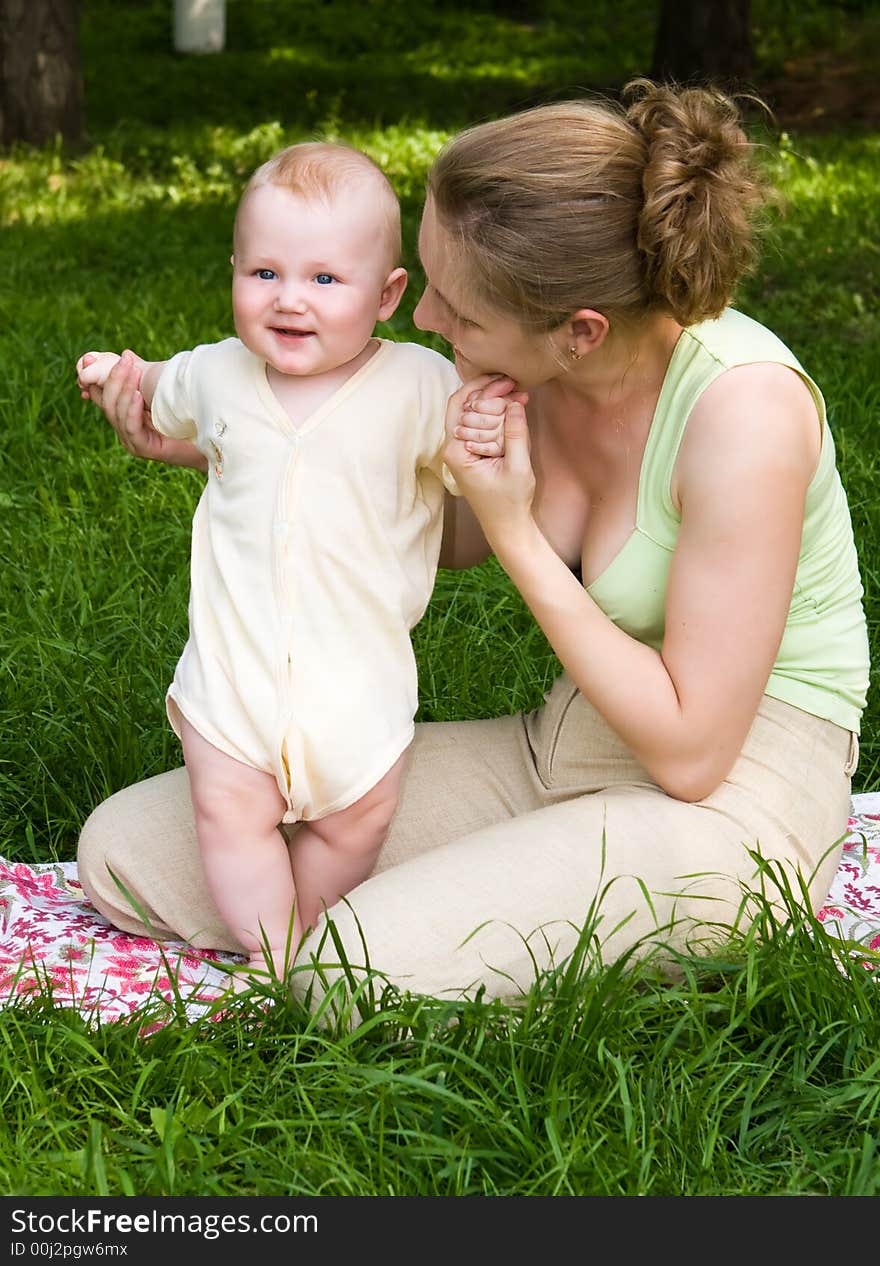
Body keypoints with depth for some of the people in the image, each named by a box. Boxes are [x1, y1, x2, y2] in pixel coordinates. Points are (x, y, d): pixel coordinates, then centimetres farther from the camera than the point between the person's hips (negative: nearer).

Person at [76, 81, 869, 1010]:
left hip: (724, 803, -7)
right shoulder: (541, 363, -7)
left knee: (354, 975, -30)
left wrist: (515, 534, -21)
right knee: (125, 848, 1)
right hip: (559, 751, 7)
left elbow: (691, 753, -23)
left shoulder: (743, 407, -26)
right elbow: (443, 535, 13)